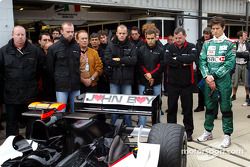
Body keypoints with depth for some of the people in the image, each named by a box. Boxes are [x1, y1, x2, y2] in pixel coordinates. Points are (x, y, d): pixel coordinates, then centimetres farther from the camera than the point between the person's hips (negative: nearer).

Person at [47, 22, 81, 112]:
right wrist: (57, 80, 3)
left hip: (76, 86, 3)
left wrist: (78, 79, 7)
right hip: (61, 86, -3)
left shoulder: (78, 47, 6)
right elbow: (50, 67, 2)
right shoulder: (53, 48, -2)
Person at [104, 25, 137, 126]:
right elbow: (108, 61, -10)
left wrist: (119, 59, -13)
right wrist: (125, 62, -9)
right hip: (114, 79, 0)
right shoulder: (111, 45, 4)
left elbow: (134, 60, -11)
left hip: (127, 80, 0)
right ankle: (113, 126, 21)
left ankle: (128, 127, 17)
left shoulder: (131, 46, 4)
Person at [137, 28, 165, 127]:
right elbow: (139, 65, -2)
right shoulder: (140, 50, 4)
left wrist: (151, 75, -14)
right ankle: (141, 127, 8)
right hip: (143, 82, 0)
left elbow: (161, 66, -5)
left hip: (156, 82, 0)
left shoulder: (160, 50, 3)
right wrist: (147, 75, -13)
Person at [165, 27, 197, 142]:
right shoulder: (170, 48, 2)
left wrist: (177, 58, -18)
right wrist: (183, 62, -17)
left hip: (187, 83, -1)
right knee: (171, 108, 10)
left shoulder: (191, 47, -2)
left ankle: (188, 131, 19)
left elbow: (193, 57, -22)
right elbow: (168, 61, -15)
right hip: (172, 83, 1)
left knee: (188, 108, 7)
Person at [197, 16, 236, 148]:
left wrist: (214, 76, -16)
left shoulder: (229, 44, -1)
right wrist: (207, 76, -13)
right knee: (209, 106, 13)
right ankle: (208, 132, 27)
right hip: (208, 81, 3)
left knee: (225, 108, 3)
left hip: (223, 81, -3)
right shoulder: (207, 44, 10)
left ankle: (227, 135, 13)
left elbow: (230, 63, -9)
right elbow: (202, 61, 3)